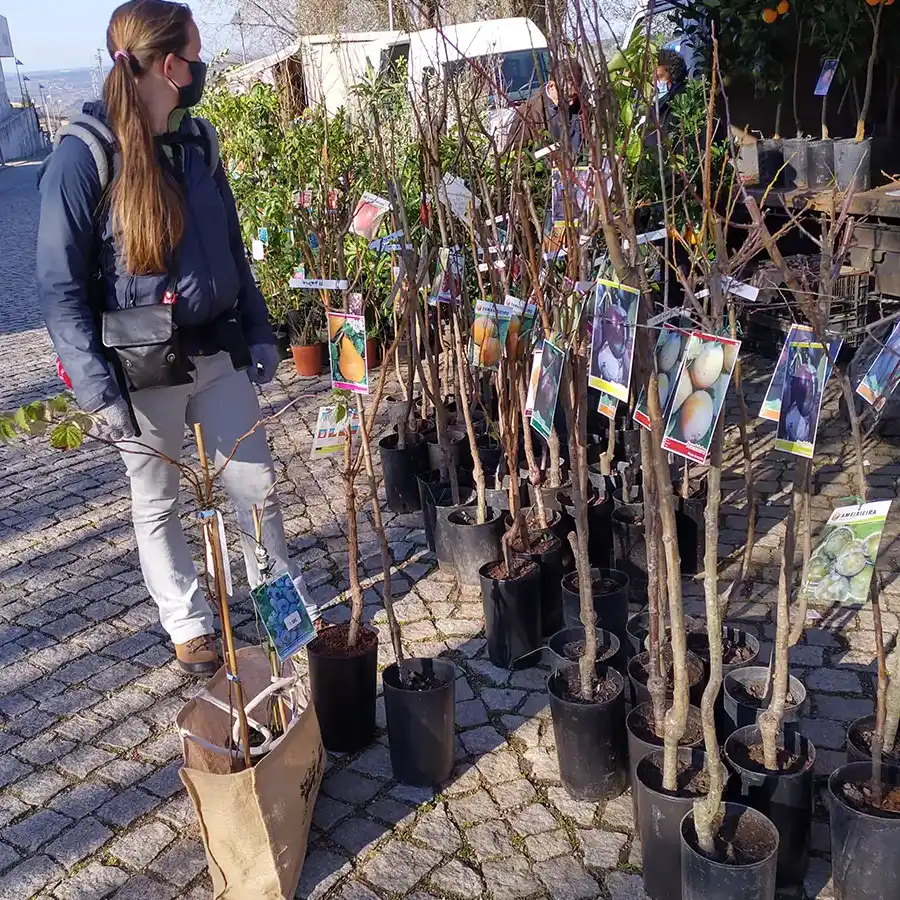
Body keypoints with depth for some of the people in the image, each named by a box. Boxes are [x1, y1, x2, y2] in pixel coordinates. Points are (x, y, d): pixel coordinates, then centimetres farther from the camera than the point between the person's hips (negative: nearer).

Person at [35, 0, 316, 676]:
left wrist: (259, 333, 9)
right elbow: (60, 286, -13)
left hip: (218, 354, 5)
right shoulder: (85, 155, -13)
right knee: (157, 503, 12)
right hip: (142, 371, -4)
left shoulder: (198, 140, 4)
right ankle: (189, 622, 30)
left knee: (256, 483, 9)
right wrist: (99, 390, -18)